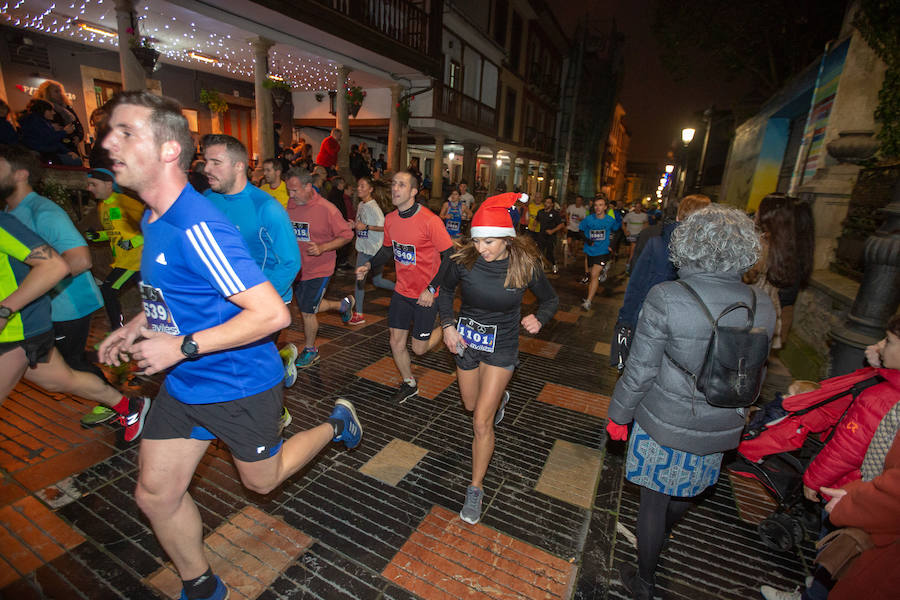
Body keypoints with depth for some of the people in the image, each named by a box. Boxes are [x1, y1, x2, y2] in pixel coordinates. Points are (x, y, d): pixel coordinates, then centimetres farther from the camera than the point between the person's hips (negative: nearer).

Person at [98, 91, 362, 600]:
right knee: (156, 495, 15)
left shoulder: (197, 227, -26)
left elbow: (273, 313, -31)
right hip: (182, 384, 9)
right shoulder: (154, 218, 5)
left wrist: (181, 346, -26)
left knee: (263, 480, 15)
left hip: (239, 385, -8)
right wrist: (138, 324, 8)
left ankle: (336, 424, 36)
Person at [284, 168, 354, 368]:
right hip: (296, 267, 7)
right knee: (307, 308, 20)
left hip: (318, 269, -7)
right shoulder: (290, 205, 1)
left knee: (308, 312, 1)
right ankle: (344, 304, 43)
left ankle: (310, 351, 24)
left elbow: (347, 235, -13)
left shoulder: (326, 209, -16)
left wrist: (322, 248, -25)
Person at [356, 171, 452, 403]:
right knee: (396, 343, 10)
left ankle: (445, 330, 35)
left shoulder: (430, 221, -20)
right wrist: (369, 265, -2)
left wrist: (431, 288, -21)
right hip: (402, 290, 6)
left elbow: (448, 256, -16)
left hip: (425, 294, -5)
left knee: (419, 348, 4)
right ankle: (409, 384, 34)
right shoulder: (390, 219, 0)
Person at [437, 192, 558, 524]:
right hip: (465, 339, 3)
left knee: (482, 422, -6)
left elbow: (551, 299, -2)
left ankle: (476, 488, 17)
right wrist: (447, 325, -12)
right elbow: (446, 290, 2)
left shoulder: (525, 264, -20)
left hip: (500, 346, -3)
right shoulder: (464, 258, -18)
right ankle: (499, 397, 61)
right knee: (471, 406, 24)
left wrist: (539, 318, -23)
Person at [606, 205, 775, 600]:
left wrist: (619, 415, -4)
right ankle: (664, 531, 64)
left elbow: (640, 371, -19)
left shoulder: (665, 299, -25)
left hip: (664, 423, -5)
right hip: (721, 430, 5)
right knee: (687, 489, 32)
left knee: (653, 503, 16)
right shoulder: (762, 307, -10)